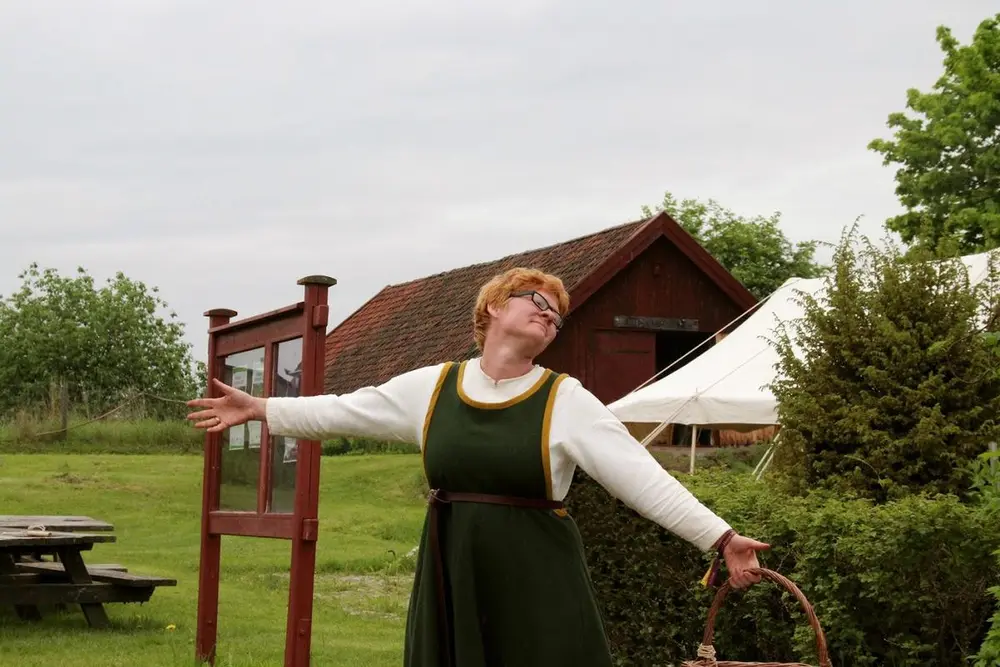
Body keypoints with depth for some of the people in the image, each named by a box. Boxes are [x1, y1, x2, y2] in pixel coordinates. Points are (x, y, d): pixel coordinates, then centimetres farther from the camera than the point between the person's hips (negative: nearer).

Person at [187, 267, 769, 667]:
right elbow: (344, 411, 16)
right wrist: (260, 409, 18)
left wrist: (721, 538, -18)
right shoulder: (432, 386, 5)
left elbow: (644, 478, -10)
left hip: (537, 585, -3)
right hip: (452, 579, 3)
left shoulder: (567, 401, -5)